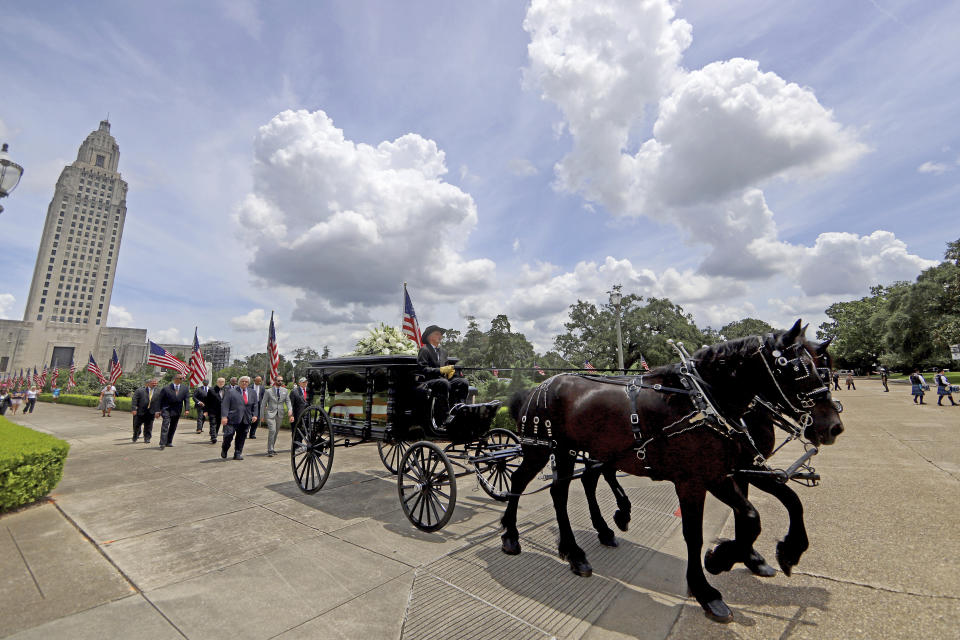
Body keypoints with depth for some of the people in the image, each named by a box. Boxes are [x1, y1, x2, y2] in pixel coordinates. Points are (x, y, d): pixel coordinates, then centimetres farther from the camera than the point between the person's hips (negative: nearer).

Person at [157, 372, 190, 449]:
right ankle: (162, 443, -15)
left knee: (173, 426, 10)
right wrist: (158, 411, -6)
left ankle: (169, 442, 22)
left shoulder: (185, 388, 0)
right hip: (166, 409, -4)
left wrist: (186, 409, -14)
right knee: (165, 424, -15)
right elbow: (160, 400, -4)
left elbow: (186, 399, -2)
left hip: (177, 410, 4)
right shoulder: (166, 388, -9)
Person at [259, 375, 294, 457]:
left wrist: (290, 410, -14)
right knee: (272, 431, -16)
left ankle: (271, 449, 23)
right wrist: (262, 416, 1)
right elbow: (263, 404, 4)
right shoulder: (268, 391, 0)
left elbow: (288, 402, 4)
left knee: (275, 432, 10)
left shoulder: (285, 391, 8)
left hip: (279, 414, 4)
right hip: (270, 414, -3)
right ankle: (270, 450, -10)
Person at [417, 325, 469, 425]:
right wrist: (441, 370, -20)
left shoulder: (442, 351, 23)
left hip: (443, 379, 7)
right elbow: (423, 369, -12)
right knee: (444, 383, -37)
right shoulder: (424, 350, -1)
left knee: (463, 382, -15)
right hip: (428, 382, -7)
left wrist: (449, 372, 3)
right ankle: (445, 417, -34)